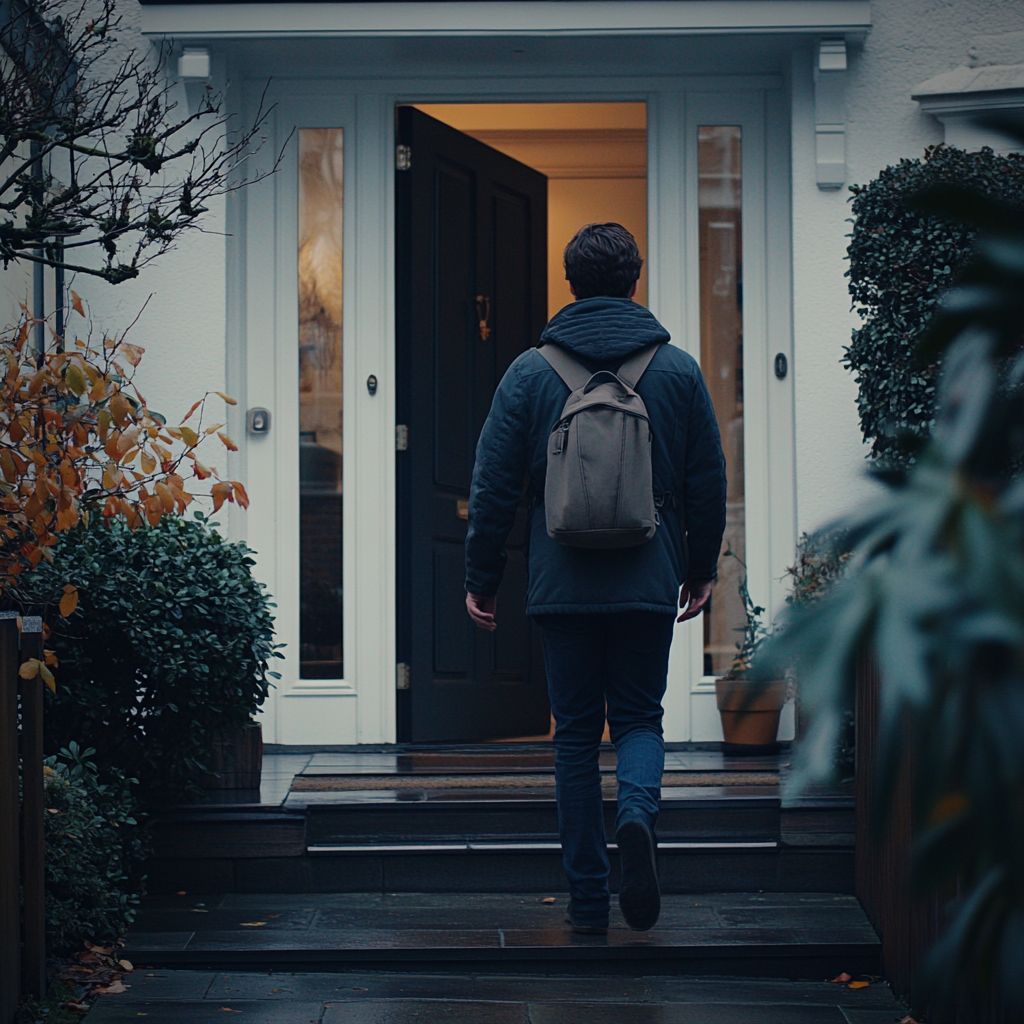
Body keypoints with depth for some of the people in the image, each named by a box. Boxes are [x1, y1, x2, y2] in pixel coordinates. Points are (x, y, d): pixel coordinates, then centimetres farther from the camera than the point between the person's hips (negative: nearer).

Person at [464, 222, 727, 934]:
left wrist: (482, 580, 8)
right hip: (650, 583, 0)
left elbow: (494, 485, 0)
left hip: (563, 583, 0)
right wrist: (701, 569, 18)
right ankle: (638, 812, -19)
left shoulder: (531, 372, 0)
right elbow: (708, 481, 6)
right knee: (639, 717, 13)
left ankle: (589, 901, 8)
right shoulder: (678, 369, 2)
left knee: (577, 732, 8)